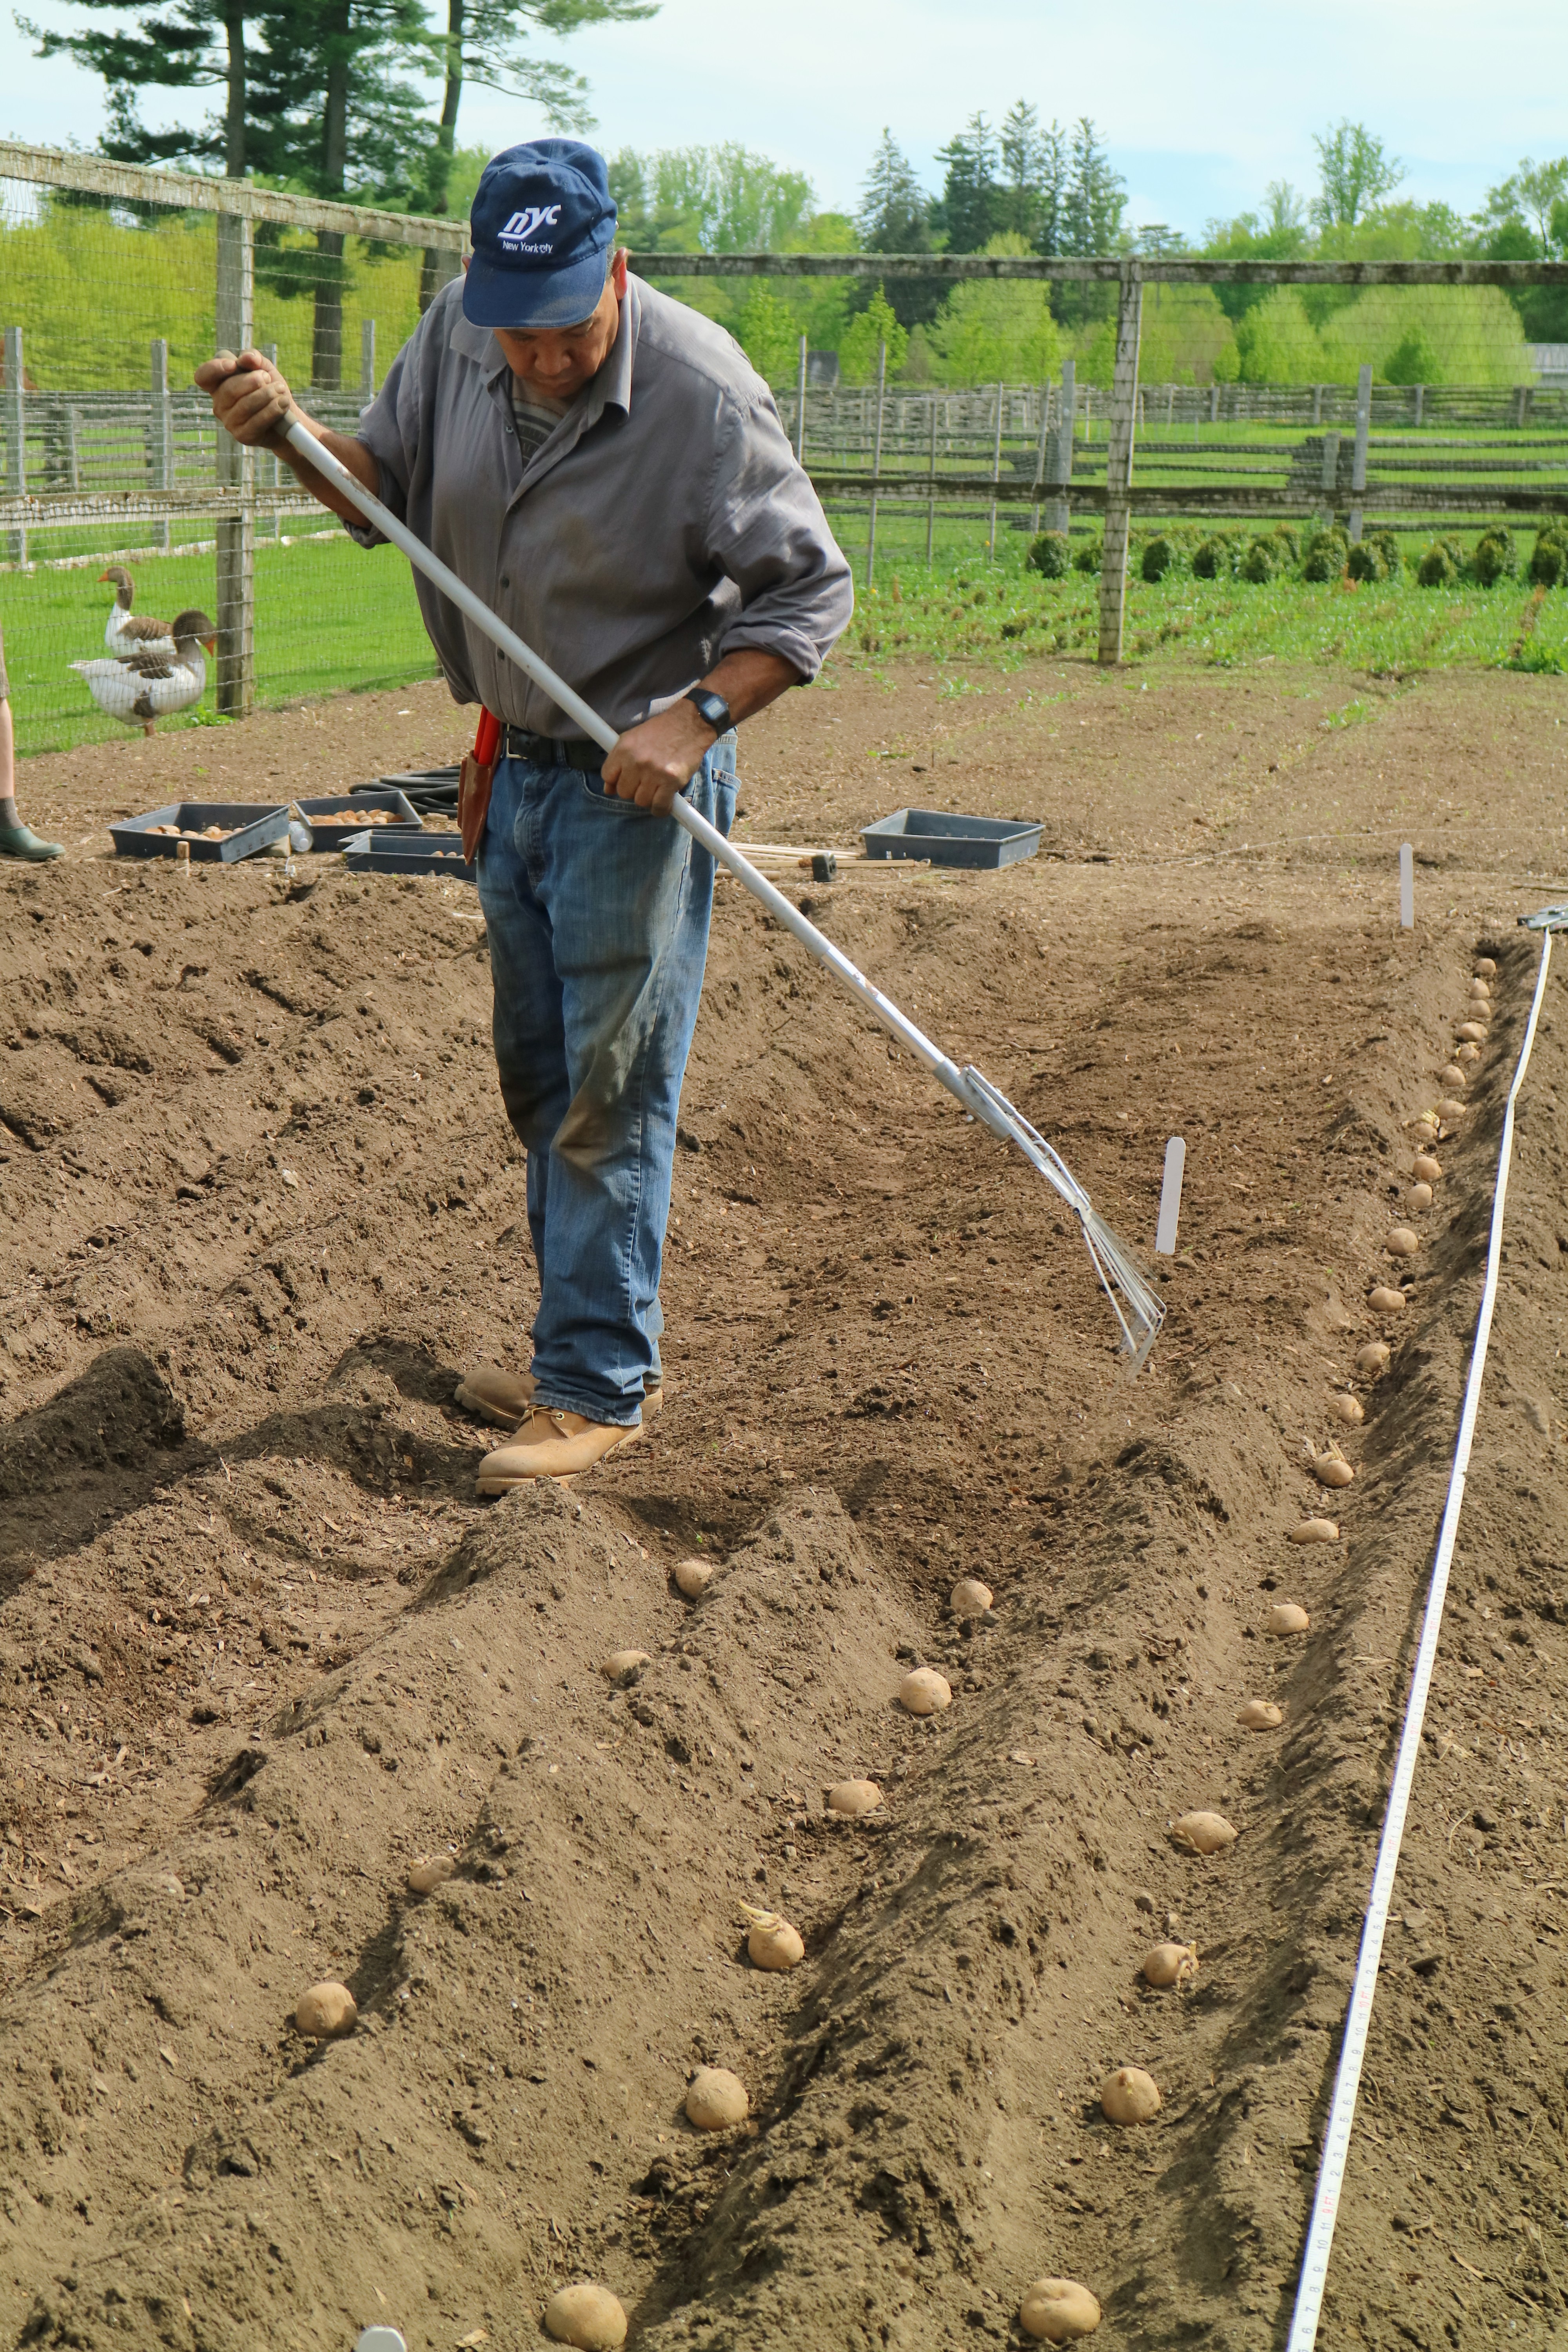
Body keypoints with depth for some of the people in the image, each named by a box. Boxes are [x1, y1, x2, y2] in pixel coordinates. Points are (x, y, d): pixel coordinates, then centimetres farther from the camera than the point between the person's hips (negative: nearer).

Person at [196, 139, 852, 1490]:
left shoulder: (699, 390, -21)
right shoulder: (459, 337, -4)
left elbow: (811, 591, -15)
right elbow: (389, 490, 11)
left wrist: (695, 719, -26)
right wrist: (291, 433, -8)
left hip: (637, 782, -7)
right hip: (521, 765, 7)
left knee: (610, 1093, -5)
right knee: (539, 1080, 15)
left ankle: (603, 1386, 6)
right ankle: (589, 1346, 30)